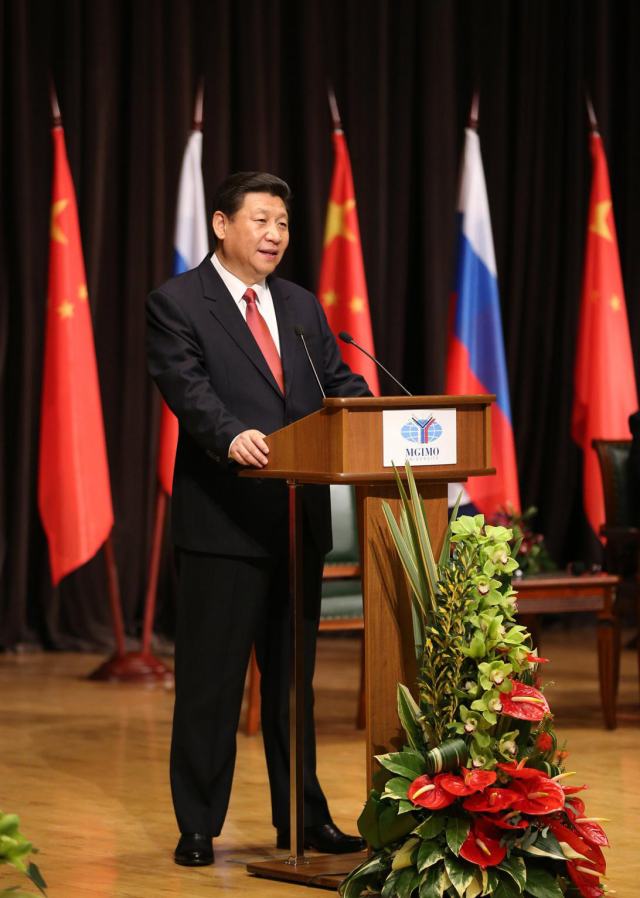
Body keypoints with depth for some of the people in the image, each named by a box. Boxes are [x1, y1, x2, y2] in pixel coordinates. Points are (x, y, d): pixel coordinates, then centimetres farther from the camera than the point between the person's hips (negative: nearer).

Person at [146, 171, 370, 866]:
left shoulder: (301, 306, 17)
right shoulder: (177, 304, -4)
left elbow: (339, 383, 12)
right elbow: (187, 386, -17)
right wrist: (232, 435, -35)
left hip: (299, 518, 6)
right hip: (222, 520, -6)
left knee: (293, 674, 14)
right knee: (210, 679, 0)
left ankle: (302, 817, 22)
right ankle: (198, 828, 8)